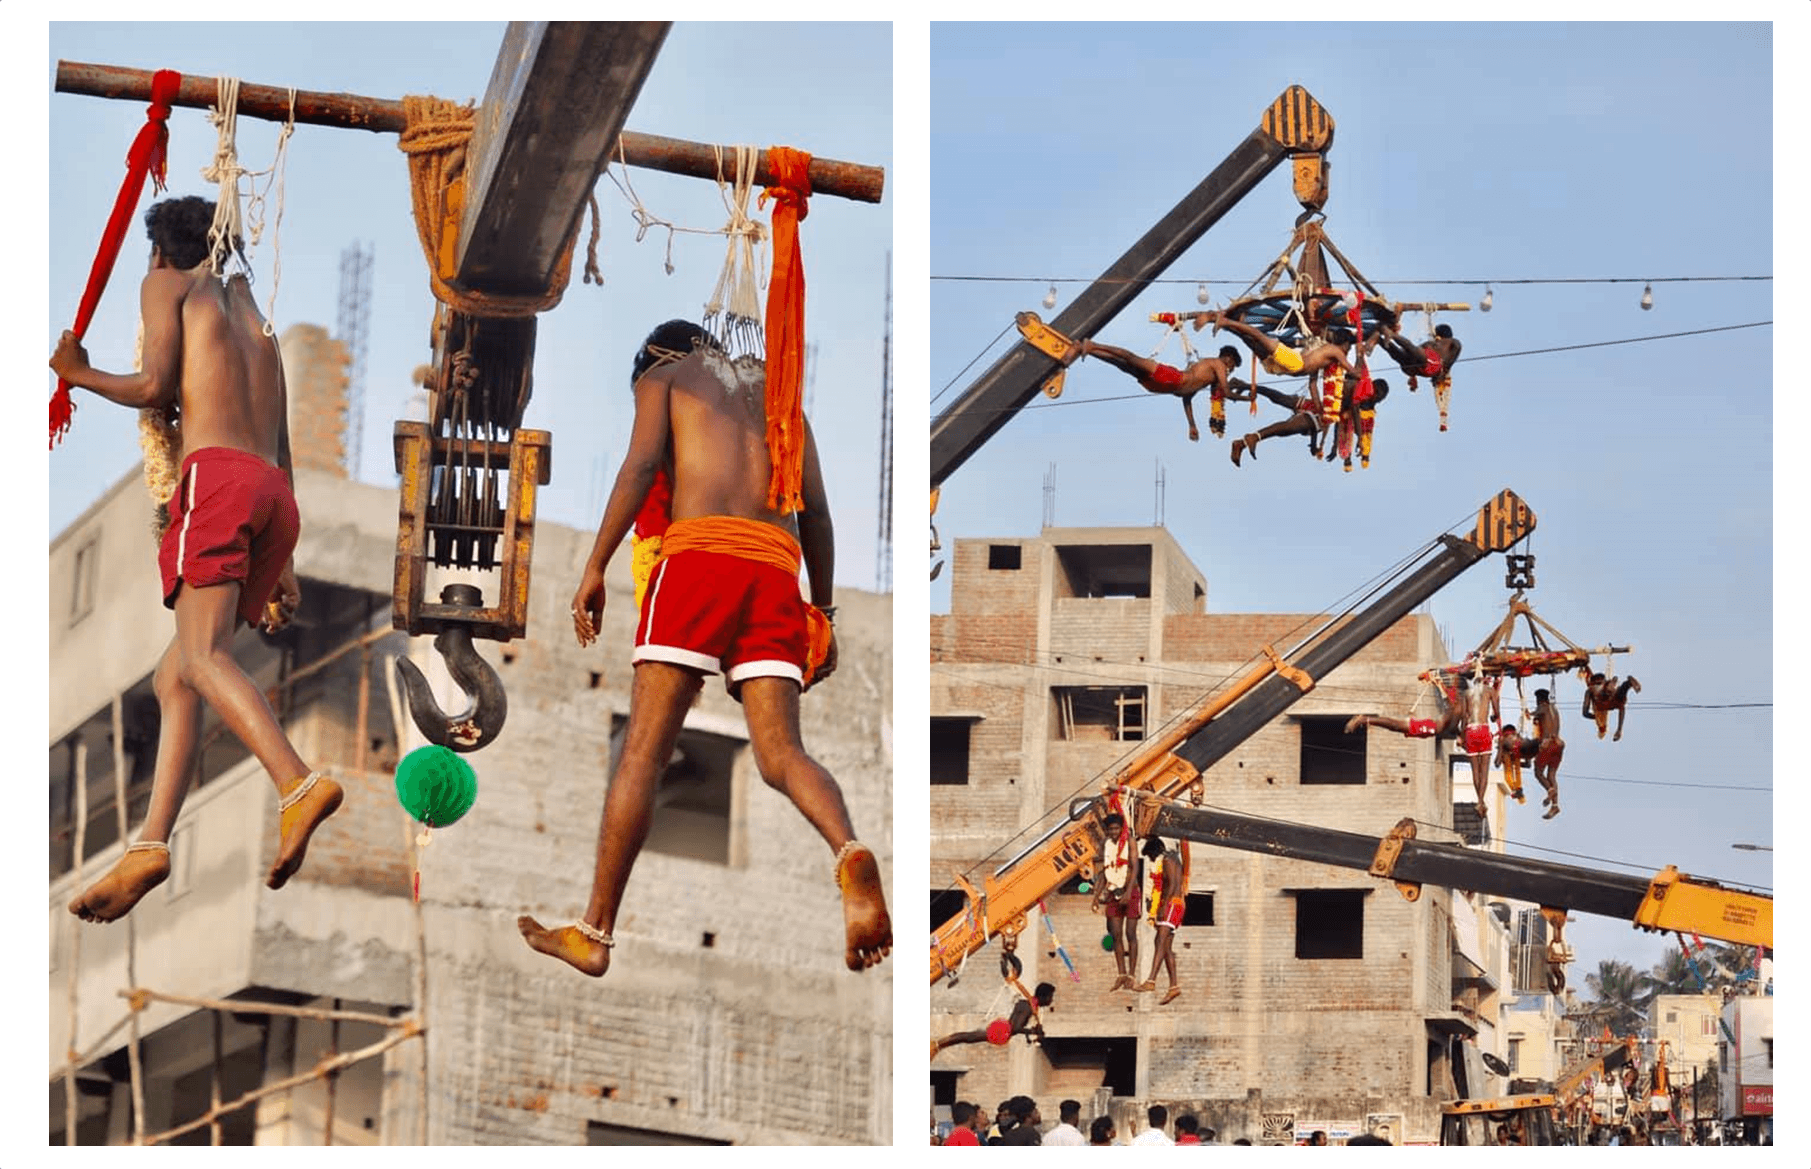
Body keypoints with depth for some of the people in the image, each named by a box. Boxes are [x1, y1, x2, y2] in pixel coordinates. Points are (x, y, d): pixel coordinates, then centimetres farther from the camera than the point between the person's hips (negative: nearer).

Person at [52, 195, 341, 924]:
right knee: (174, 678, 6)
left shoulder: (166, 284, 14)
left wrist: (79, 374, 17)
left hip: (217, 474, -7)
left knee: (201, 655, -22)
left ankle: (298, 786, -45)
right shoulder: (252, 314, 34)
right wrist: (282, 564, 28)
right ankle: (148, 847, -8)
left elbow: (156, 386, -2)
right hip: (275, 489, 7)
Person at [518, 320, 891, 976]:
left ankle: (595, 932, -4)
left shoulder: (662, 376, 19)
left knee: (643, 750, -3)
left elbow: (642, 464, -1)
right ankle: (850, 856, -36)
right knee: (780, 754, -5)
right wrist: (823, 613, 23)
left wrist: (595, 567, -3)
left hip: (700, 550, -4)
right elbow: (815, 509, 22)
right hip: (776, 564, 4)